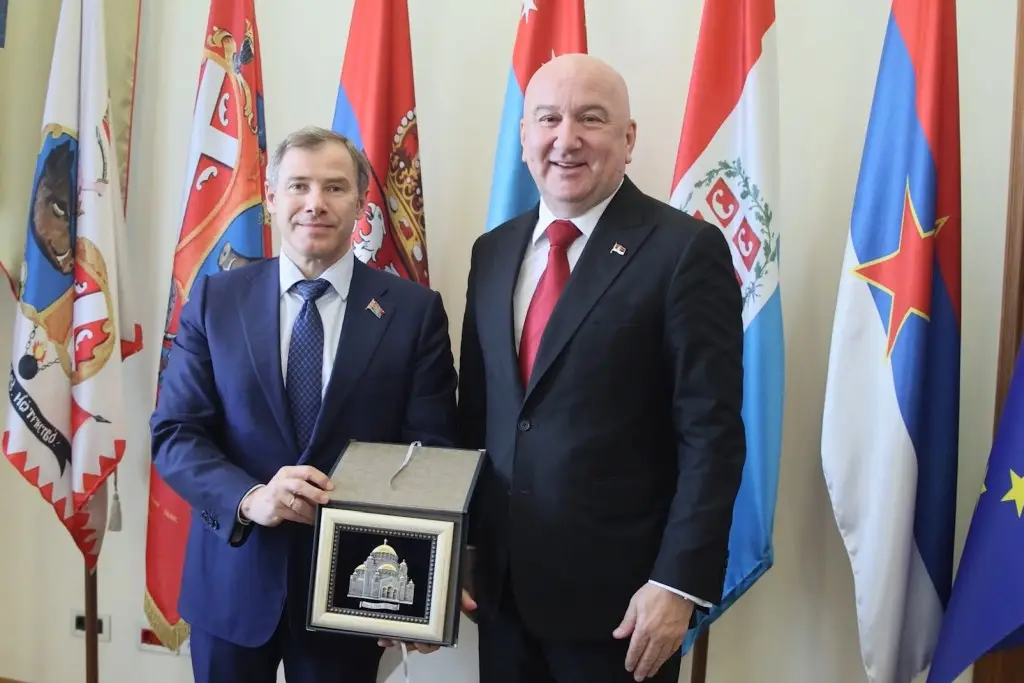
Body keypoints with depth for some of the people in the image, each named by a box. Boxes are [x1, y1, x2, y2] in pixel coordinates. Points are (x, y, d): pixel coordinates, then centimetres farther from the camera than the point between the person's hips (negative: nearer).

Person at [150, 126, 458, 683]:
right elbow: (174, 433, -3)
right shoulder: (214, 300, 0)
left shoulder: (414, 310, -5)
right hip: (233, 578, 1)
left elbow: (431, 450, -6)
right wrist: (249, 499, -22)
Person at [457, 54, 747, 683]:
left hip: (617, 590, -5)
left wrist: (679, 582, -15)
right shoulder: (493, 251, 7)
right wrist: (455, 548, 10)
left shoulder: (686, 249, -11)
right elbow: (474, 412, 10)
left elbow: (712, 434, -13)